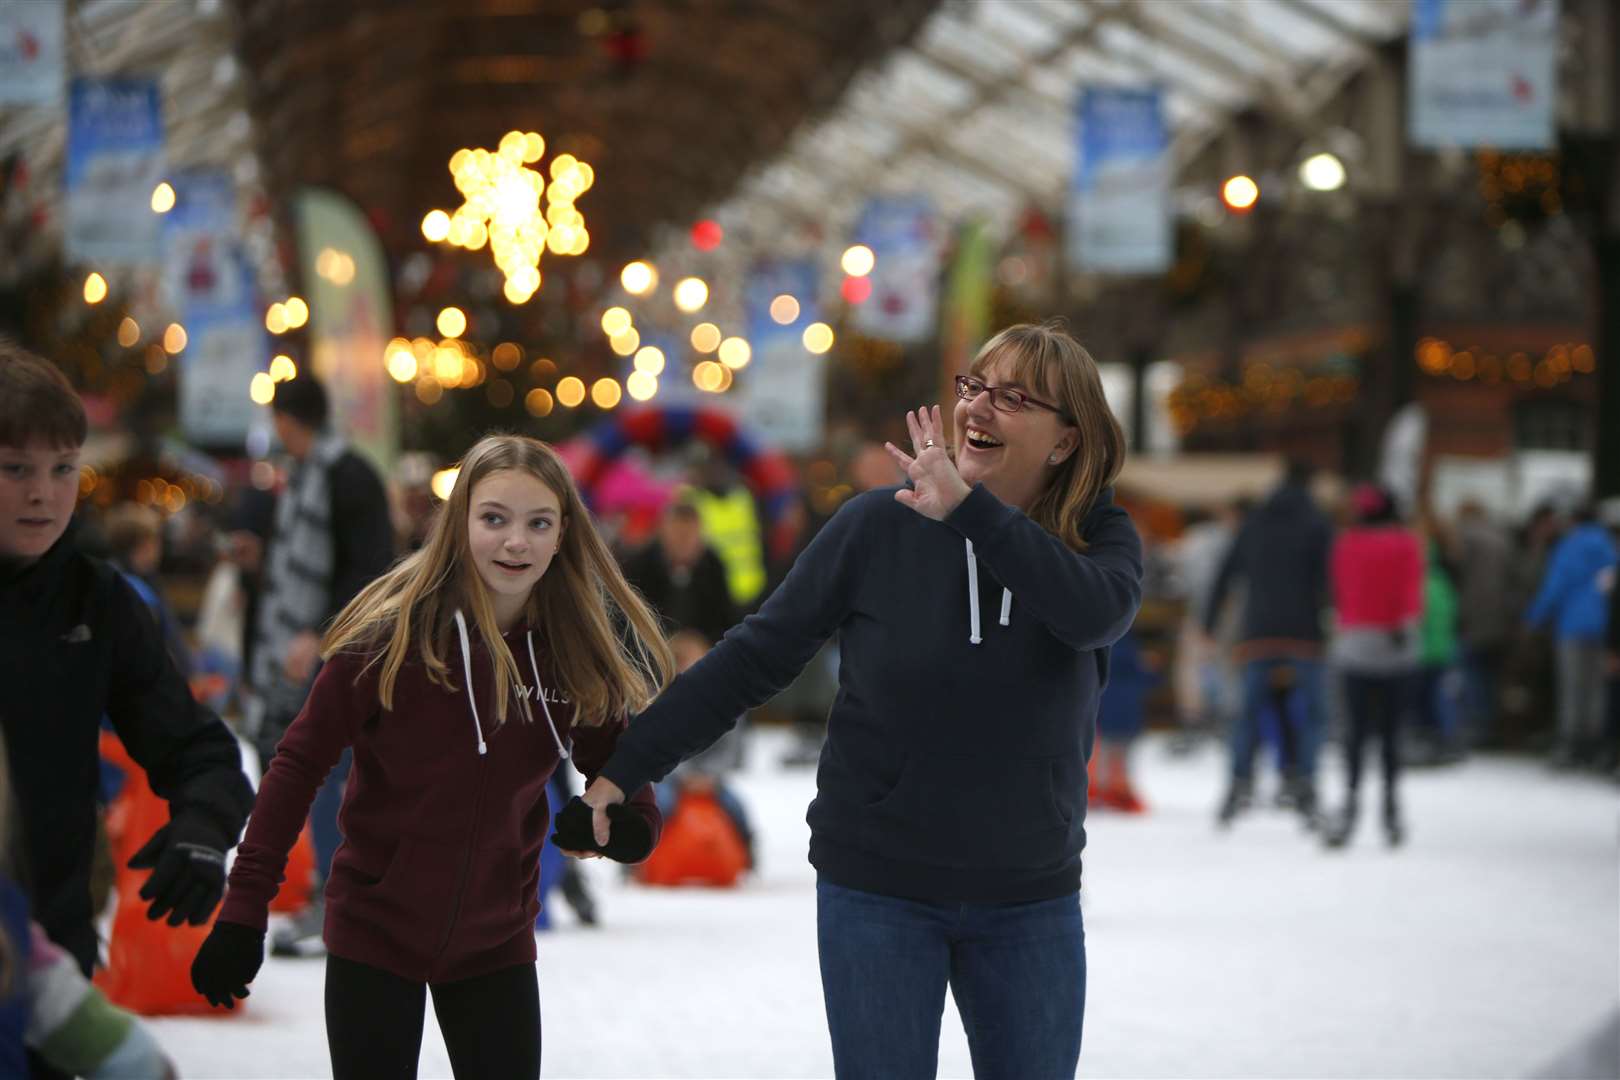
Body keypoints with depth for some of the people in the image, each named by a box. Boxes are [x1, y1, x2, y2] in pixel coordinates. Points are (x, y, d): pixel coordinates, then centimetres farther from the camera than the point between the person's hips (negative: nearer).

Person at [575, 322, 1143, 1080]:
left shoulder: (1097, 538, -4)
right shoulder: (878, 526, -8)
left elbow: (1096, 612, -28)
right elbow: (756, 657, -4)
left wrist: (969, 507, -34)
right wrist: (627, 764, -6)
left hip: (1031, 901, 2)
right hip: (877, 888, -1)